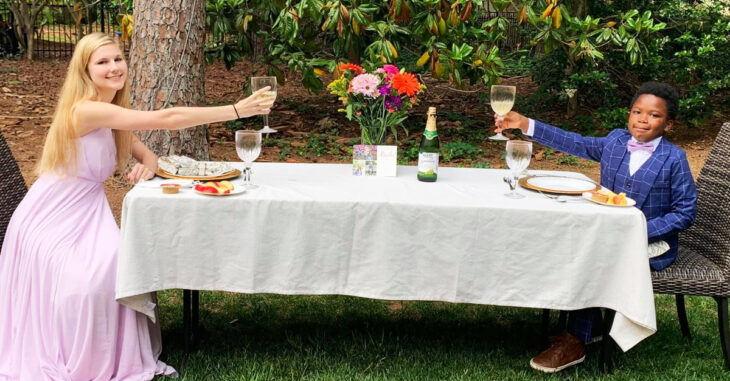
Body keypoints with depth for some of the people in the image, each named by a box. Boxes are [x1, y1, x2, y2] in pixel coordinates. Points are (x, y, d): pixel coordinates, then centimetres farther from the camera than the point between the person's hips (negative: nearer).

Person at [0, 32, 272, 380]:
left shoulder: (113, 116, 4)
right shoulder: (86, 110, -24)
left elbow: (147, 154, 11)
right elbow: (165, 119, -31)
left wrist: (147, 166, -17)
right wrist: (235, 110, -32)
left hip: (89, 214, 8)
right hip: (50, 220, -8)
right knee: (83, 282, -25)